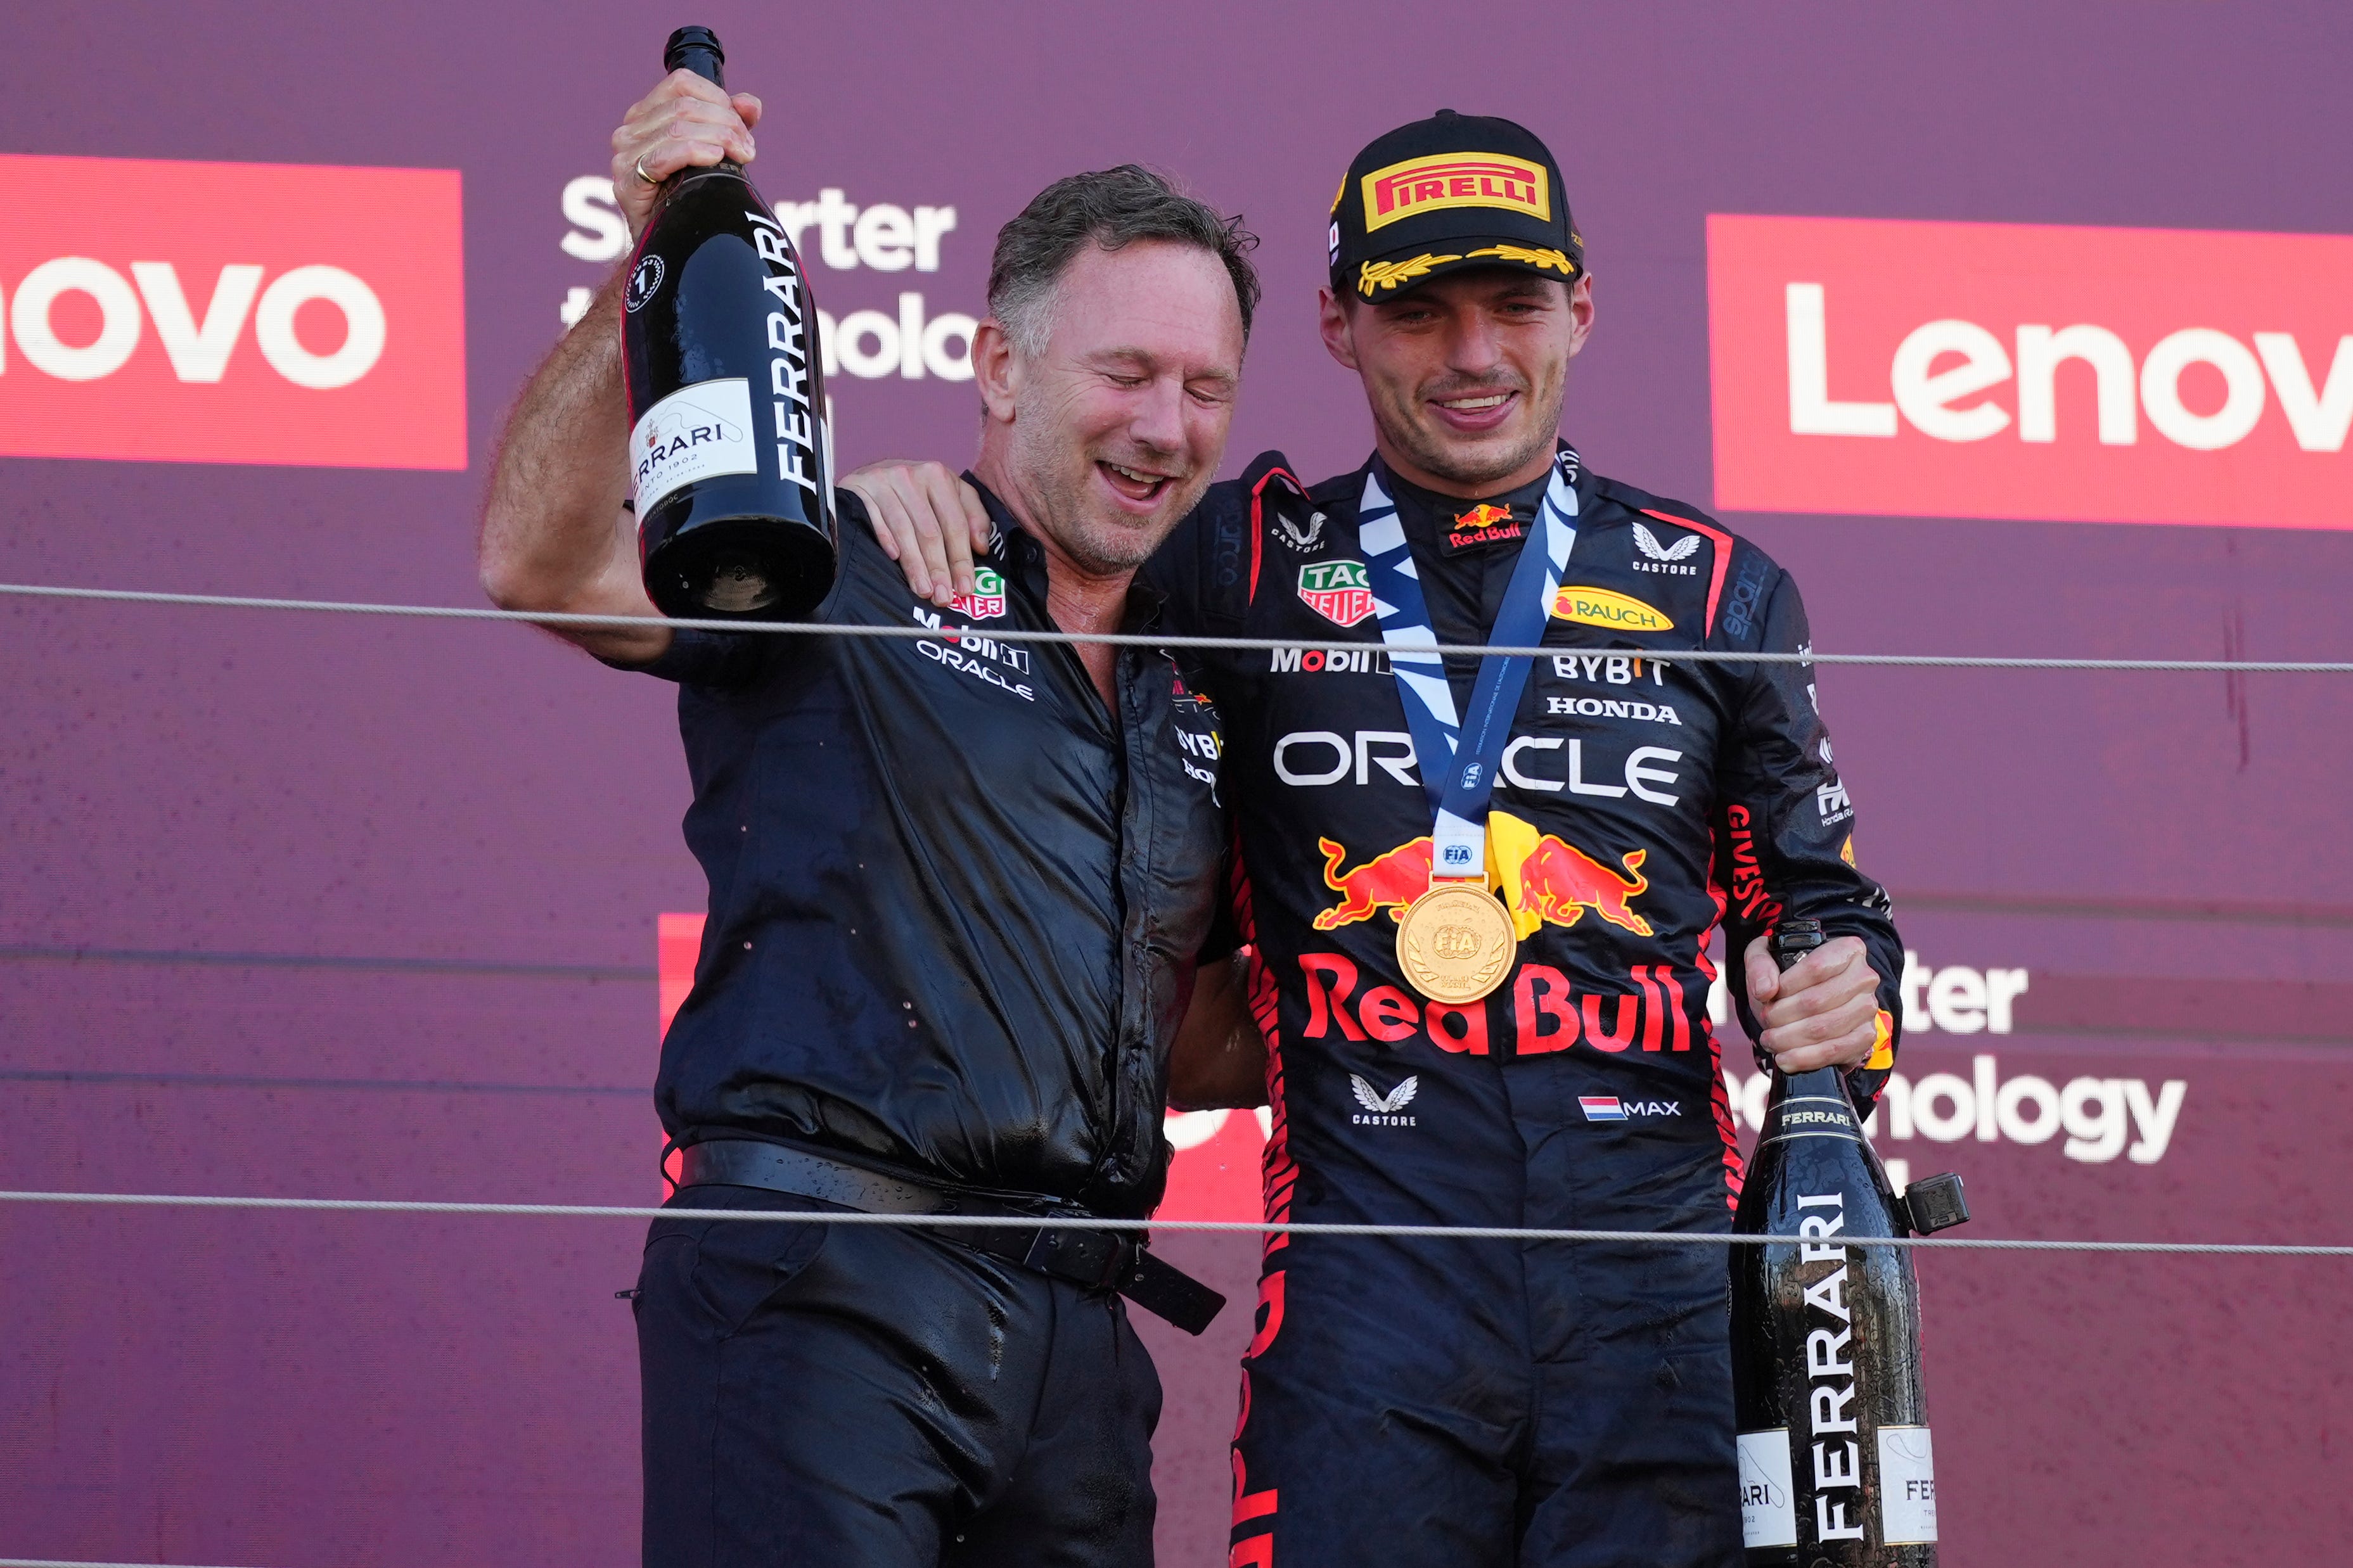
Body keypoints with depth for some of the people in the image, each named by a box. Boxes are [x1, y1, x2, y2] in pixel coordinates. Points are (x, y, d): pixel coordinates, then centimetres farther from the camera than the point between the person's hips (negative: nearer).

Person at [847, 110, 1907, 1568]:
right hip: (1370, 1270, -1)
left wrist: (1847, 995, 0)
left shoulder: (1713, 591, 14)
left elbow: (1814, 894, 21)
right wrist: (897, 500, 0)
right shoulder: (1248, 567, 11)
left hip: (1660, 1260, 1)